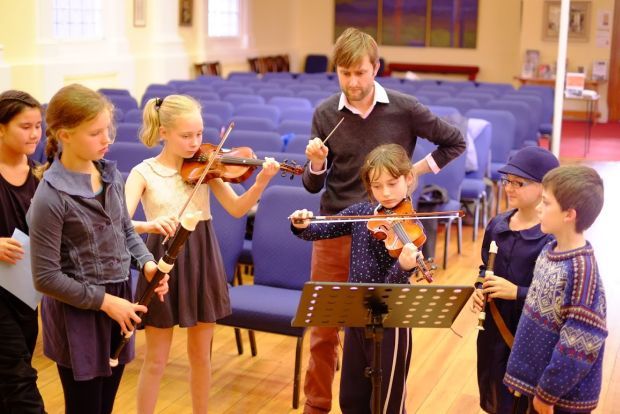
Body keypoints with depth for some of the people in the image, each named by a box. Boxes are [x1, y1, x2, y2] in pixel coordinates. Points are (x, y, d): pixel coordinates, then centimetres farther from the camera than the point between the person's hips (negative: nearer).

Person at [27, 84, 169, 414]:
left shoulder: (111, 174, 0)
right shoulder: (50, 197, -21)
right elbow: (46, 278, -19)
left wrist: (147, 263, -5)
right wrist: (104, 301, -17)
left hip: (118, 300, 6)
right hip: (77, 314, -6)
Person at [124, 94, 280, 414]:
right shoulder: (143, 173, -7)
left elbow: (237, 209, -6)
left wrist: (261, 182, -23)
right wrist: (150, 224, -39)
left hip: (202, 261, 3)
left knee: (201, 356, 14)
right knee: (155, 360, 7)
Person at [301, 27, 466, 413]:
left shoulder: (404, 109, -6)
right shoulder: (325, 114, -1)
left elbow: (455, 142, 7)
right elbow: (313, 186, 3)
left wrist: (417, 170, 0)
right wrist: (317, 164, -18)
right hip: (334, 230, 1)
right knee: (323, 327, 7)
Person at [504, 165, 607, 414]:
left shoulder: (581, 269, -25)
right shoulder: (549, 251, 0)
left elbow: (580, 344, -24)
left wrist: (547, 393, -17)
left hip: (564, 394, -7)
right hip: (539, 378, 7)